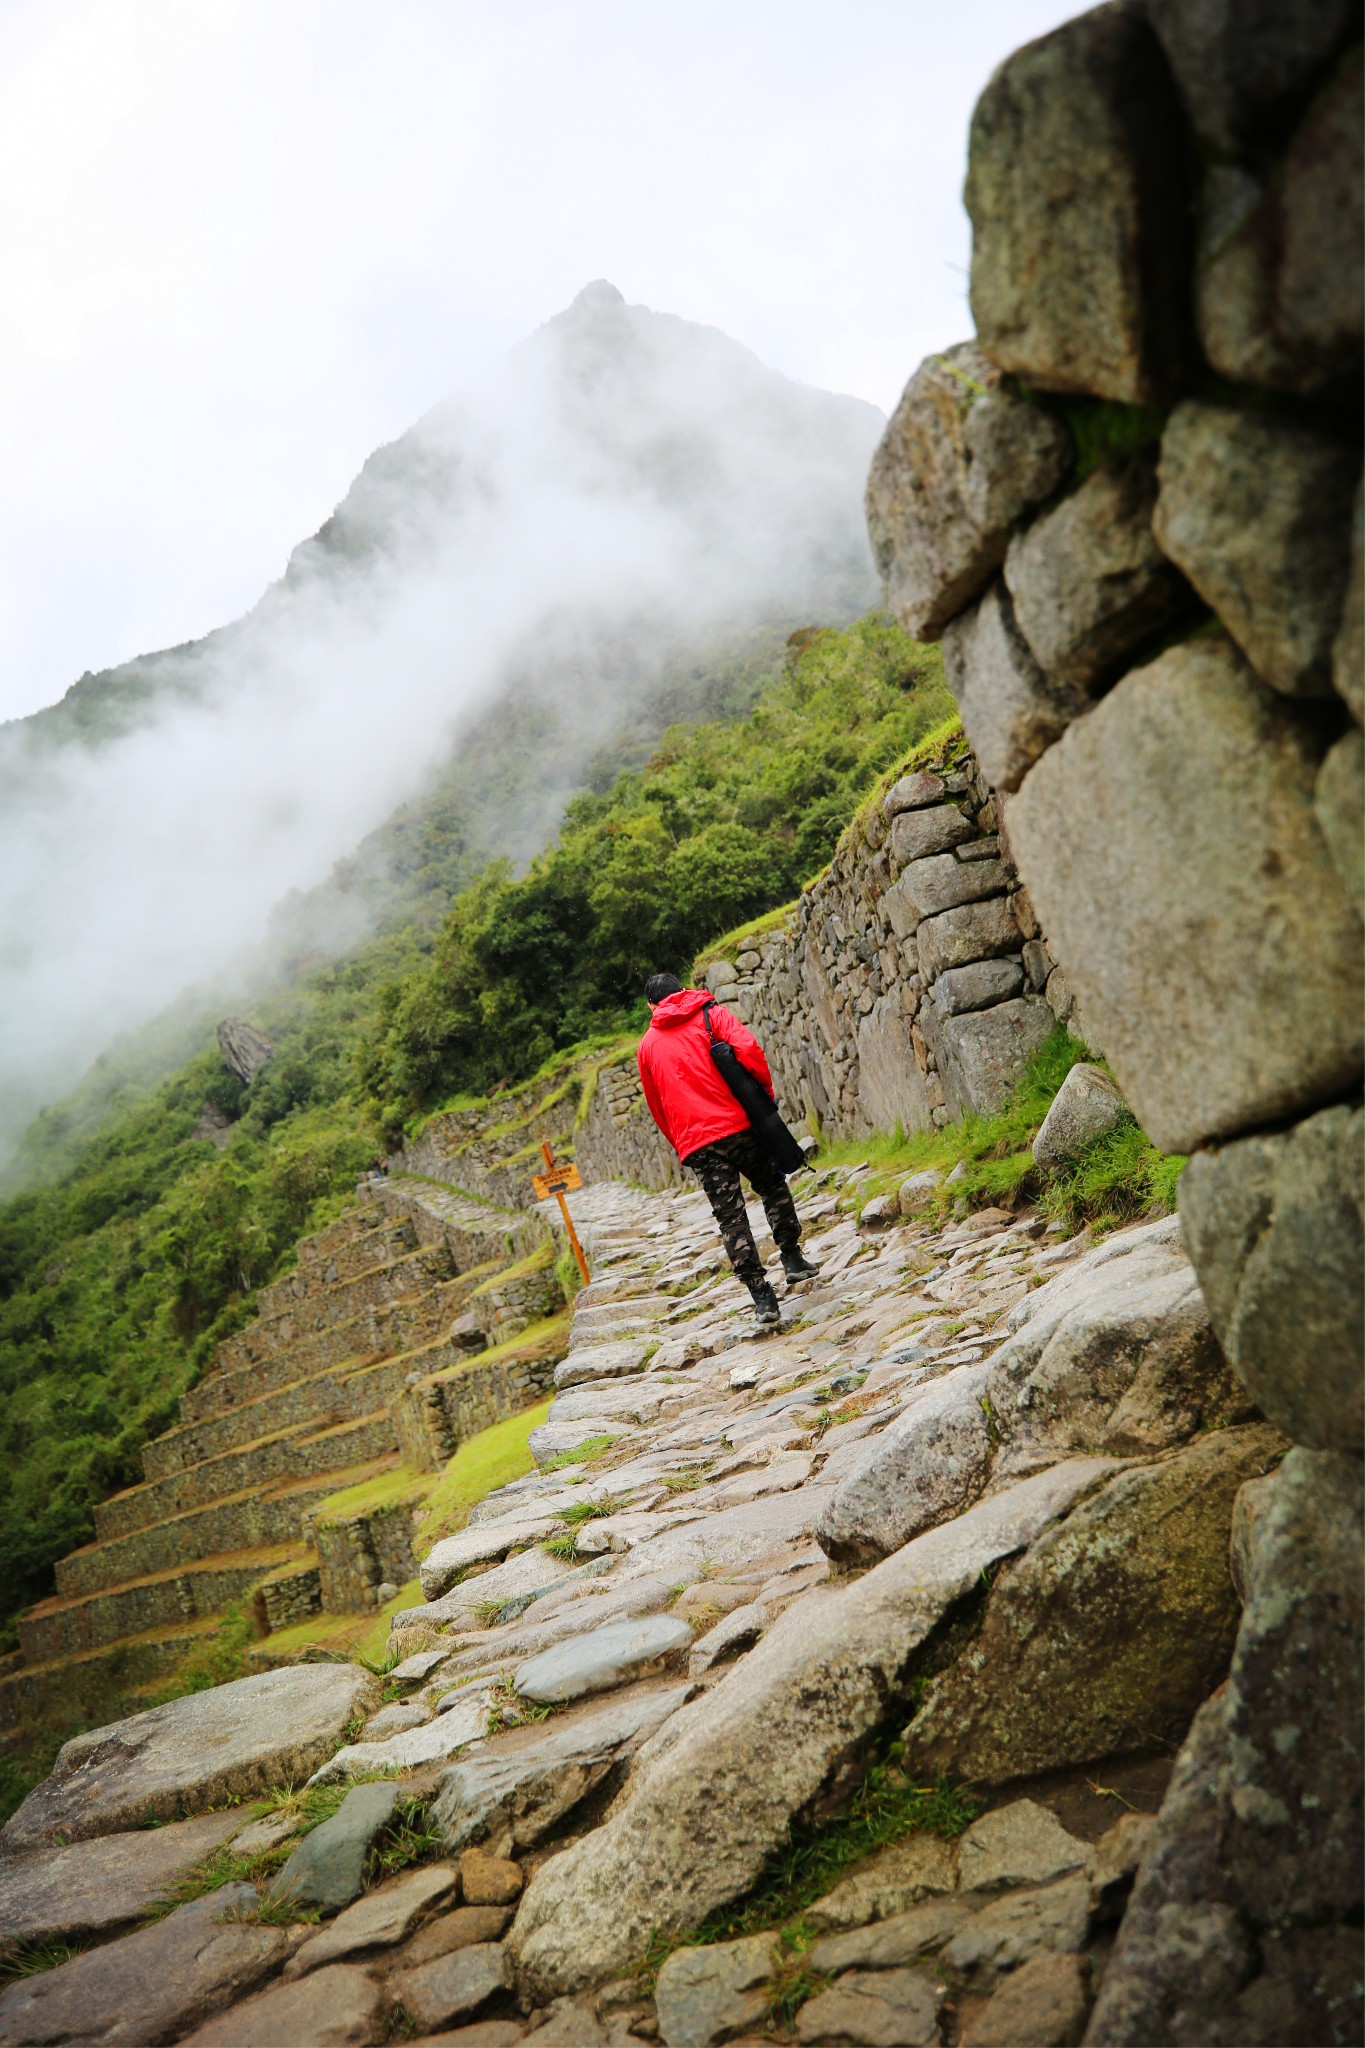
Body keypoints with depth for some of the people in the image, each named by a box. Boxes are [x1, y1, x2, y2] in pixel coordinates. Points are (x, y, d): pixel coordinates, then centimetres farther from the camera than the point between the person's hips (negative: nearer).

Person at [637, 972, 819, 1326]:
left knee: (730, 1216, 2)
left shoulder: (647, 1046, 16)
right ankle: (792, 1258, 17)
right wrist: (766, 1091, 1)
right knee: (773, 1187, 21)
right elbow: (748, 1050, -12)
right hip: (737, 1125, -1)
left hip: (694, 1143, 1)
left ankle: (761, 1295, -4)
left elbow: (657, 1108, 20)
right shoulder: (711, 1014, 6)